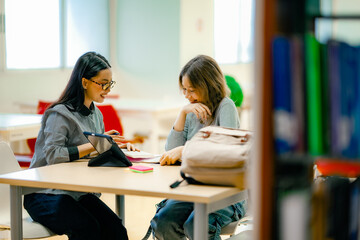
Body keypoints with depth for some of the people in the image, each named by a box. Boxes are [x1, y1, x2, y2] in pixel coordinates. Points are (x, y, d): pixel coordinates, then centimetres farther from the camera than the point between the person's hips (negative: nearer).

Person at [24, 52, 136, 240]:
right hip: (45, 194, -7)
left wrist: (118, 145, 1)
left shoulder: (95, 114, 15)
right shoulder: (60, 114, -12)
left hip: (78, 192, 7)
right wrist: (94, 144, -23)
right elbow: (52, 155, -23)